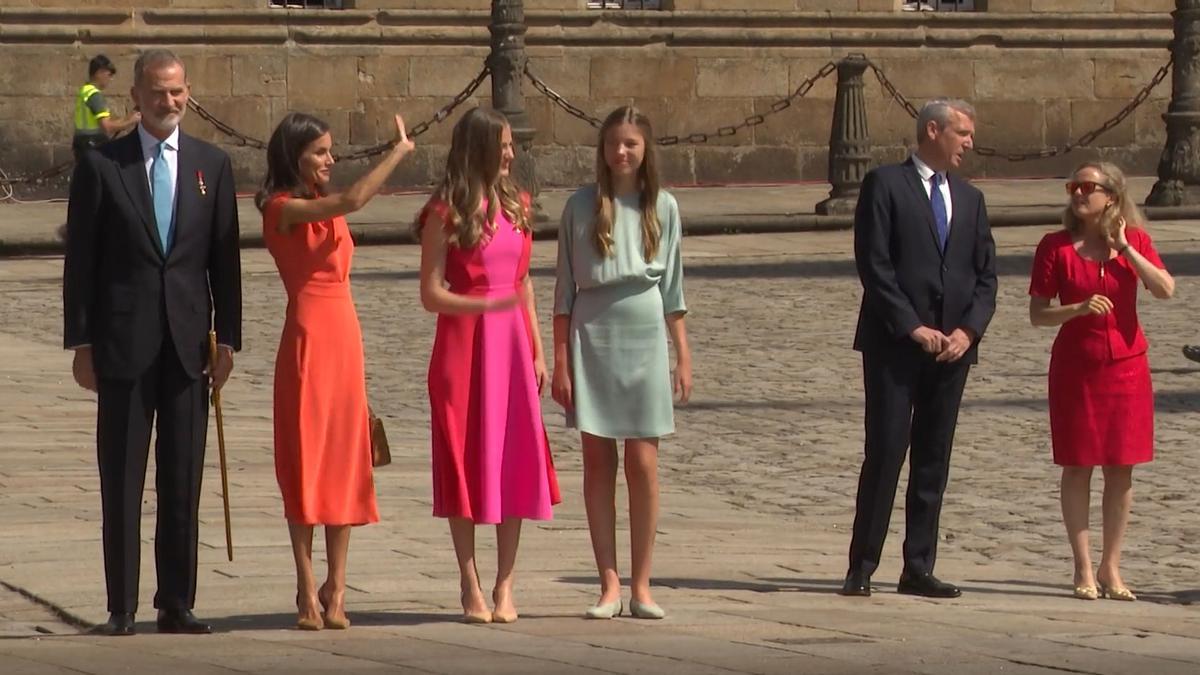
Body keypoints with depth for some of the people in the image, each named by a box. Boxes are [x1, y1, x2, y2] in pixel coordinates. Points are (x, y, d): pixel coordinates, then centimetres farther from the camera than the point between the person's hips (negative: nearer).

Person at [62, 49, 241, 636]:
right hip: (123, 341, -2)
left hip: (188, 344, 2)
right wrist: (81, 341, -3)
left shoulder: (212, 165, 9)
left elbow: (224, 258, 10)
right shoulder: (101, 165, 1)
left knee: (183, 483, 5)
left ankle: (177, 605, 11)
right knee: (121, 482, 0)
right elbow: (80, 260, 1)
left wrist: (227, 339, 4)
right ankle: (121, 607, 5)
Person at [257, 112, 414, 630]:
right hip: (308, 334, -8)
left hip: (345, 334, 8)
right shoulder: (283, 208, -9)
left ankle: (335, 589, 9)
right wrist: (400, 150, -17)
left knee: (344, 460, 6)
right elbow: (353, 199, -24)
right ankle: (308, 592, -1)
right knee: (307, 457, -4)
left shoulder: (325, 209, 17)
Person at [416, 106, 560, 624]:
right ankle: (471, 587, 6)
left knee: (515, 461, 3)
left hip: (511, 343, 5)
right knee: (467, 461, 0)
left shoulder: (515, 204, 11)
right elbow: (431, 294, -9)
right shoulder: (447, 212, -6)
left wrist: (537, 350, 12)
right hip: (464, 343, -5)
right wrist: (487, 307, -22)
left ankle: (505, 586, 8)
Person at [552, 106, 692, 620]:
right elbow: (565, 289, 4)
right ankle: (609, 584, 4)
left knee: (643, 464, -1)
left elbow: (673, 289, 10)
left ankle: (641, 586, 5)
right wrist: (561, 361, -1)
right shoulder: (581, 206, 3)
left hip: (645, 341, 1)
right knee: (598, 464, 1)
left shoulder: (662, 207, 7)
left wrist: (683, 356, 7)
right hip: (592, 340, 0)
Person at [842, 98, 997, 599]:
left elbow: (985, 275, 13)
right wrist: (913, 327, -13)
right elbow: (873, 264, -9)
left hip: (952, 347, 5)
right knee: (885, 454, -7)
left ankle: (918, 569, 10)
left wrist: (968, 330, -4)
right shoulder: (885, 184, -2)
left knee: (934, 461, 6)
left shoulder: (970, 199, 16)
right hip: (894, 344, -5)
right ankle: (862, 568, -2)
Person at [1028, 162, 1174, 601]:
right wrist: (1079, 308, -20)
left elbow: (1165, 289, -11)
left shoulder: (1133, 241, 4)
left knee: (1120, 469, 4)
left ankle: (1111, 568, 13)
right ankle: (1084, 569, 7)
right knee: (1078, 466, 0)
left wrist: (1125, 249, -14)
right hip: (1075, 367, -2)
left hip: (1126, 366, 2)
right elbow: (1037, 314, -4)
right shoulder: (1056, 246, -2)